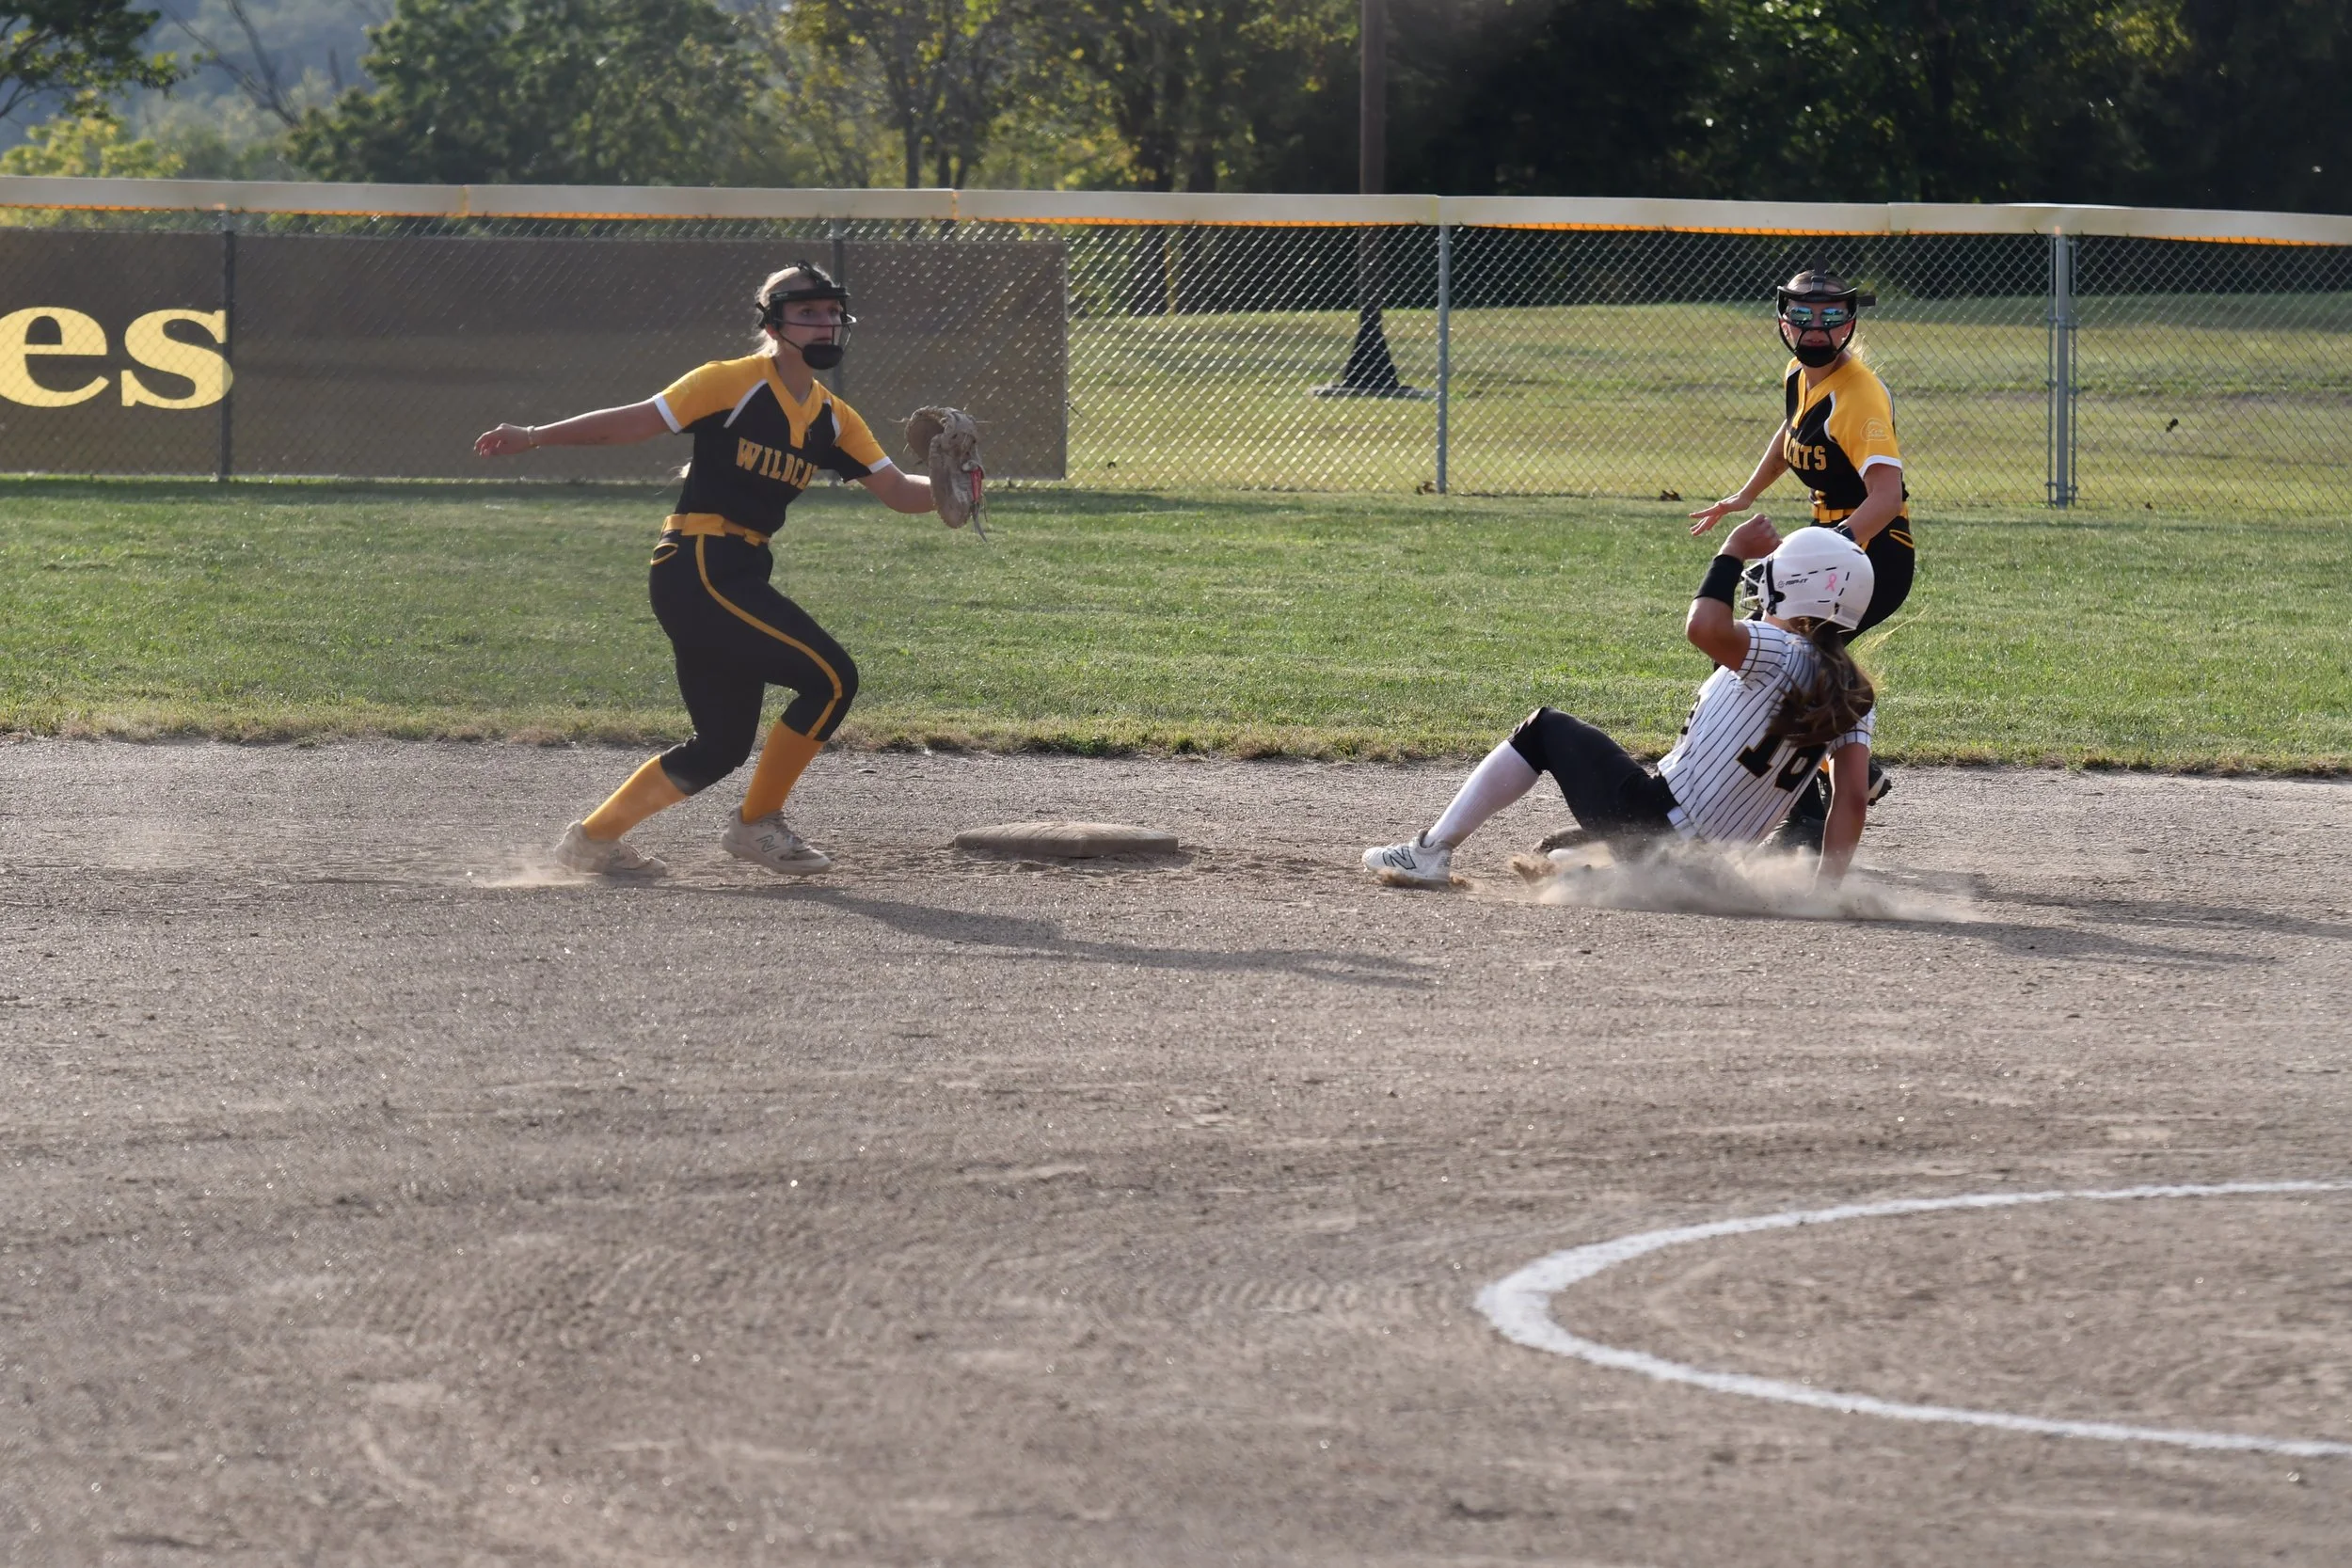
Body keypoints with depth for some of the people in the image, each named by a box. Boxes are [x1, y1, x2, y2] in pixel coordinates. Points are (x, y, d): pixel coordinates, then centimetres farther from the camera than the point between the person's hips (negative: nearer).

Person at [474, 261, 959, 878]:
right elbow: (638, 421, -10)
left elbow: (898, 491, 11)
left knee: (722, 745, 12)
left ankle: (593, 839, 22)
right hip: (697, 569, -9)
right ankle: (758, 824, 0)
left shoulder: (834, 419, 13)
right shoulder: (734, 383, -8)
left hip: (738, 577, 9)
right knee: (830, 677, -14)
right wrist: (534, 436, -16)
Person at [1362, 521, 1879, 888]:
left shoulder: (1782, 653, -13)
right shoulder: (1853, 697, 6)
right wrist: (1827, 883, -5)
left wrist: (1733, 554, -16)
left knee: (1545, 730, 15)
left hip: (1655, 819, -7)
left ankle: (1432, 851, 15)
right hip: (1709, 860, 7)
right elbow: (1852, 797, -4)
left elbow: (1704, 628, -32)